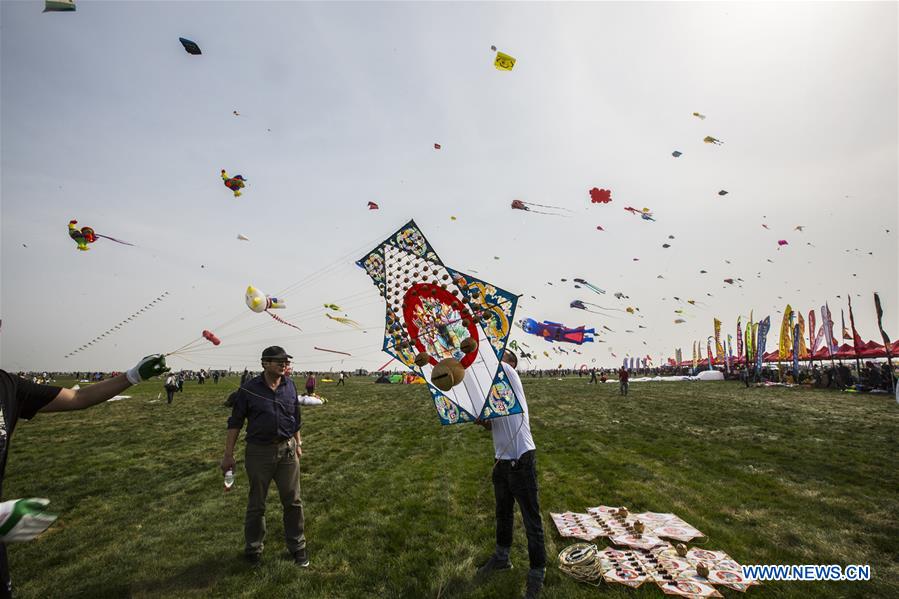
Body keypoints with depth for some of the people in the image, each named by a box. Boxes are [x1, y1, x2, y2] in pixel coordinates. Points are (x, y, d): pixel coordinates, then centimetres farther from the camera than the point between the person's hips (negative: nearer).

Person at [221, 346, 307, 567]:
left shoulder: (290, 386, 3)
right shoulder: (249, 389, -8)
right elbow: (235, 423, -3)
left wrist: (298, 444, 16)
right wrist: (228, 454, -4)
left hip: (287, 450, 3)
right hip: (259, 452, -3)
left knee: (292, 501, 10)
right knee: (256, 504, 13)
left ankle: (297, 546, 26)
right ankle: (253, 548, 33)